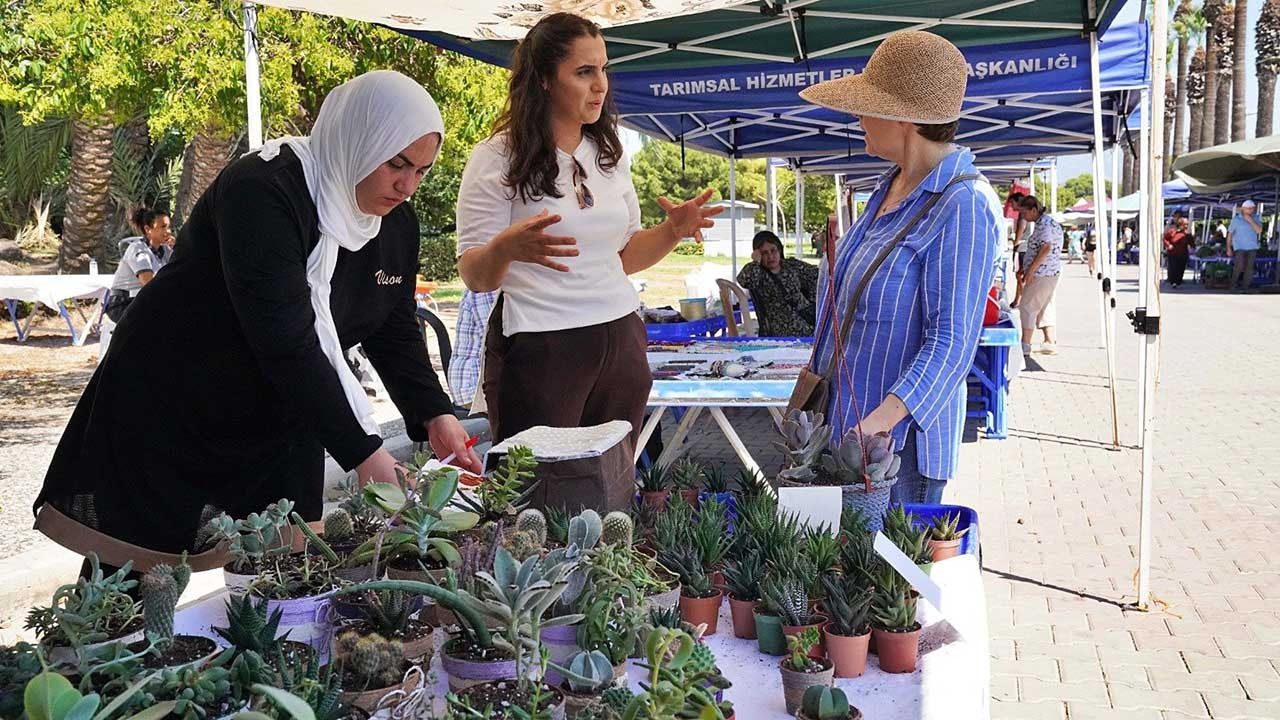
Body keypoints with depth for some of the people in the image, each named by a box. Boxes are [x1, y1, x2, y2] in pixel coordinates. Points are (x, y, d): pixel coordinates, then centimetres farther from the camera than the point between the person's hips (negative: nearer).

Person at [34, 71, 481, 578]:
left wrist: (433, 415, -11)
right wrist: (362, 453, -33)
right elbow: (285, 342, -32)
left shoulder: (397, 223, -2)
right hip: (169, 416, -6)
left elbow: (394, 332, 5)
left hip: (279, 431, 7)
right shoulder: (260, 193, -26)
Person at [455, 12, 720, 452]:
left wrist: (673, 230, 0)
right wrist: (506, 247, -30)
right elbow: (474, 278, -9)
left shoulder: (610, 154, 11)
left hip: (621, 340, 5)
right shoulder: (497, 158, -6)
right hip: (538, 350, -5)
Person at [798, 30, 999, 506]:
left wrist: (879, 422, -33)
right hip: (842, 422, 9)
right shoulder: (893, 186, 9)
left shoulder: (960, 209, -19)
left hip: (897, 440, -8)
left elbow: (951, 342, -24)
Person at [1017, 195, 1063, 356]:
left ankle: (1025, 345, -4)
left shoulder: (1045, 224, -15)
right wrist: (1026, 269, 22)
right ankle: (1051, 342, 14)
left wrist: (1030, 271, -22)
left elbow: (1046, 248, -23)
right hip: (1050, 273, 10)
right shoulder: (1047, 222, 17)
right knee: (1044, 307, 14)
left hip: (1042, 274, -10)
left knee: (1028, 307, -6)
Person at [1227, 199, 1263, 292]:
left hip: (1252, 247, 3)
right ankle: (1233, 283, -1)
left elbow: (1259, 230, -7)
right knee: (1239, 265, -21)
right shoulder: (1236, 219, -1)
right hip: (1239, 247, -3)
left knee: (1249, 268, 1)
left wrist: (1250, 220, -15)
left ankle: (1245, 288, 8)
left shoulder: (1255, 219, 6)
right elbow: (1230, 234, 3)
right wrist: (1229, 248, 0)